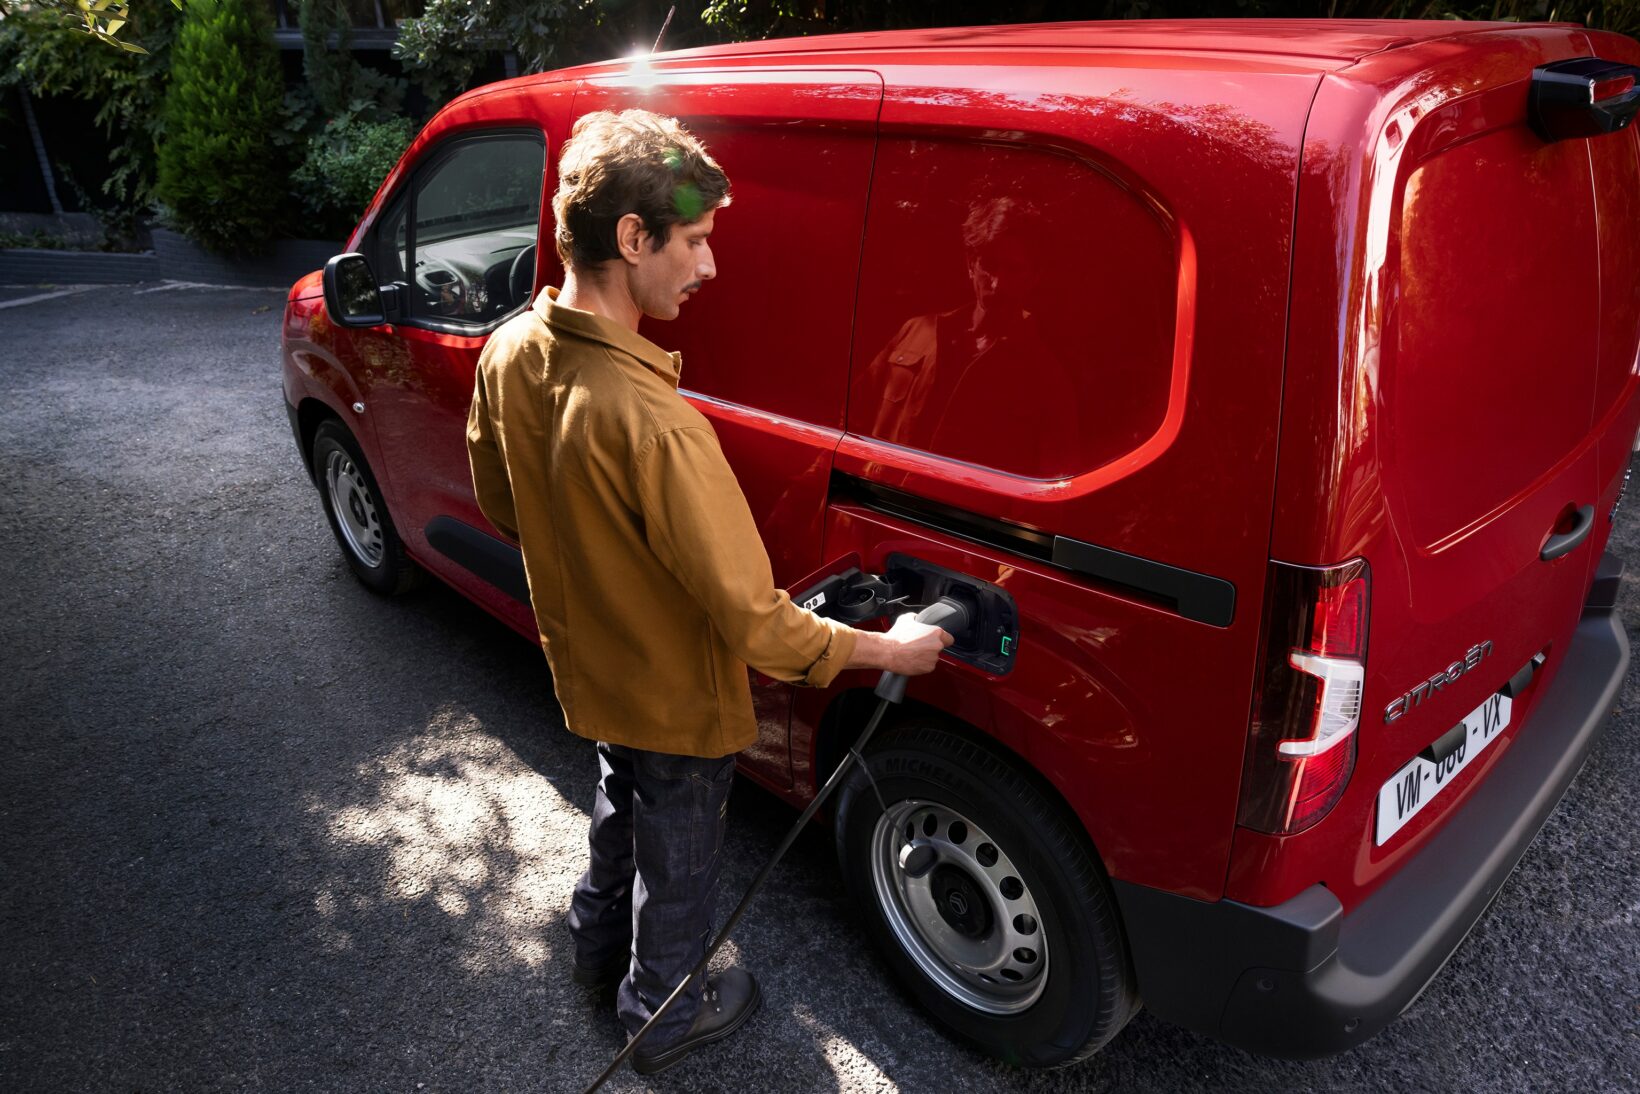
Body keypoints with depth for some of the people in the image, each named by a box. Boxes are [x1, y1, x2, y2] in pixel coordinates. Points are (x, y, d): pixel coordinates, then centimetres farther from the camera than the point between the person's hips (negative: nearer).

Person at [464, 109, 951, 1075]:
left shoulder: (511, 354, -13)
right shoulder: (651, 422, -39)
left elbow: (502, 506, 4)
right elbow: (753, 622, -33)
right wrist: (886, 649, -20)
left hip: (588, 663, 7)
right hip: (674, 701, -7)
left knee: (623, 803, 33)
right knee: (678, 857, 20)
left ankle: (601, 944, 59)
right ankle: (664, 1013, 47)